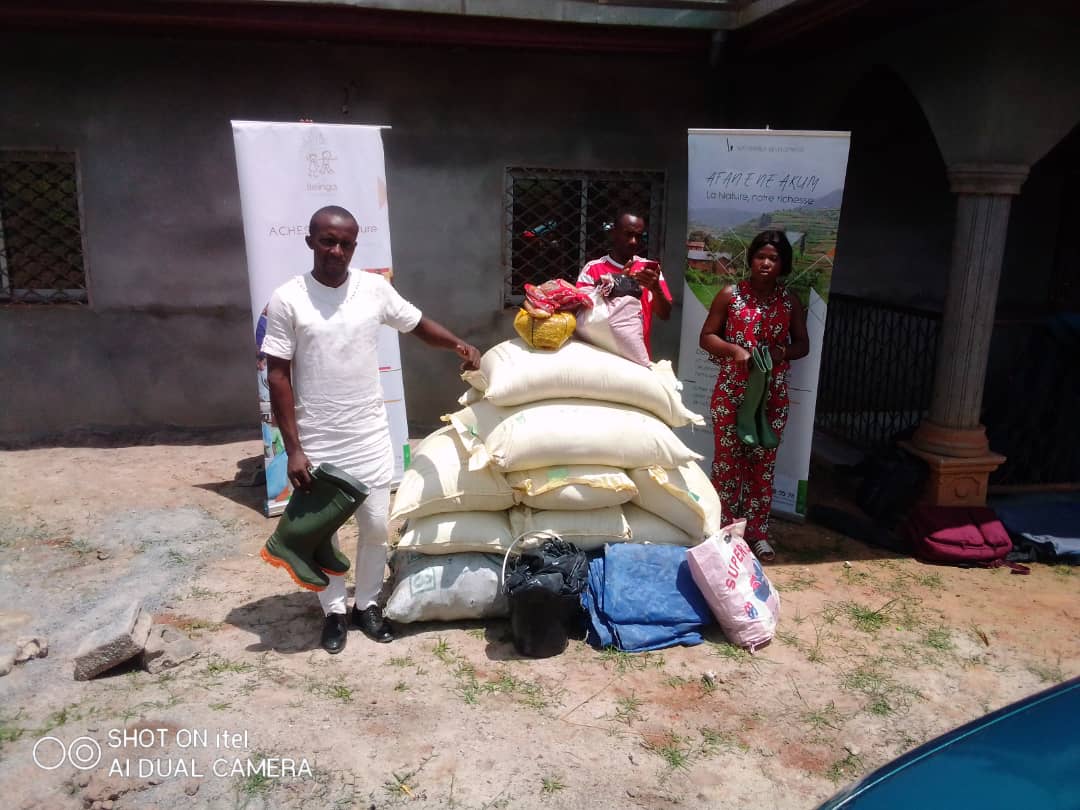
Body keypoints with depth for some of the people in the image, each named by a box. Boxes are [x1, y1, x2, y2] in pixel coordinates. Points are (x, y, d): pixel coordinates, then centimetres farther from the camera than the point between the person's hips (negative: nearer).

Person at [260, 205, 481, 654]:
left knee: (376, 524, 11)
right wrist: (293, 448, -12)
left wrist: (459, 344, -9)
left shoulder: (374, 288, -3)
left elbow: (418, 324, 11)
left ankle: (367, 603, 32)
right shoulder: (287, 299, -11)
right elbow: (278, 377, -9)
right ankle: (334, 611, 31)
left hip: (370, 436, 3)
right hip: (316, 441, -2)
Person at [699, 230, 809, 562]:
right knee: (728, 459, 3)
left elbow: (802, 344, 10)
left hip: (772, 395, 2)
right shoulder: (730, 294, -2)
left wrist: (781, 352, -12)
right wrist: (735, 350, -18)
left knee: (763, 463, 7)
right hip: (731, 392, -2)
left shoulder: (790, 302, 5)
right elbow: (707, 337, 0)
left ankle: (757, 531, 18)